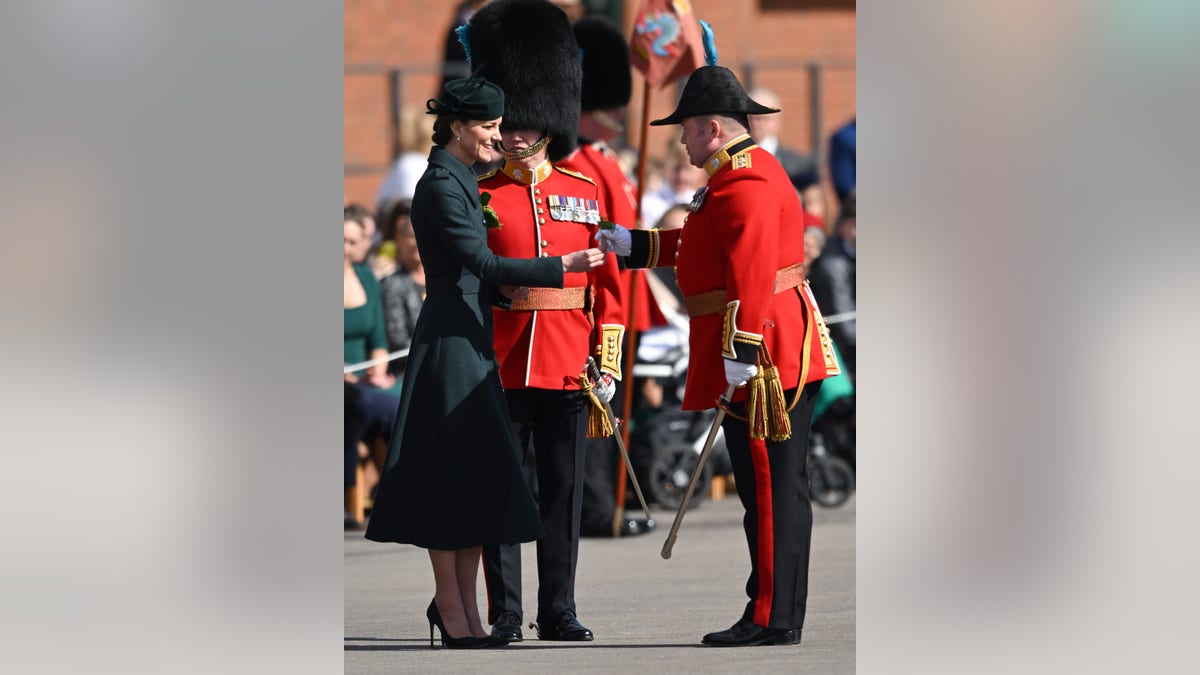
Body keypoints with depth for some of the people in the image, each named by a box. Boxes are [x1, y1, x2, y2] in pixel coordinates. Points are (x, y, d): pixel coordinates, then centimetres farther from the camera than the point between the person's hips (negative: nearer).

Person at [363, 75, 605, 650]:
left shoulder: (460, 181, 15)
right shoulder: (441, 185, -15)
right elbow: (481, 263, -22)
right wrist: (561, 267, -23)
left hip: (468, 337, 10)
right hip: (450, 338, -10)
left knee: (477, 473, 9)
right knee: (453, 469, -6)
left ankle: (461, 604, 13)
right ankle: (451, 607, -2)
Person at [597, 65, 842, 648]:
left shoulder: (743, 182, -15)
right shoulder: (751, 170, 19)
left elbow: (751, 269, -24)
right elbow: (705, 246, 29)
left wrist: (741, 351, -28)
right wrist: (634, 245, 30)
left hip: (760, 358, -11)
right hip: (787, 355, 11)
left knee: (770, 488, -8)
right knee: (777, 486, 11)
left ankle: (772, 618, -6)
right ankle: (780, 616, 14)